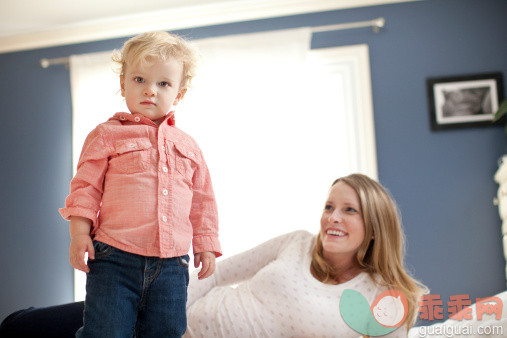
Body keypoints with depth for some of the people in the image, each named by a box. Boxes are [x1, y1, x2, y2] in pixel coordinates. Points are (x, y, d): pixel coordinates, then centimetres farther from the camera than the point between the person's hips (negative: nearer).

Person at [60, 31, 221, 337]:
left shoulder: (188, 147, 14)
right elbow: (86, 185, 3)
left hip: (171, 264, 3)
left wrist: (206, 245, 13)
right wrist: (79, 232, -7)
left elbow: (202, 200, 18)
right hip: (115, 259, -3)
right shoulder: (107, 135, 4)